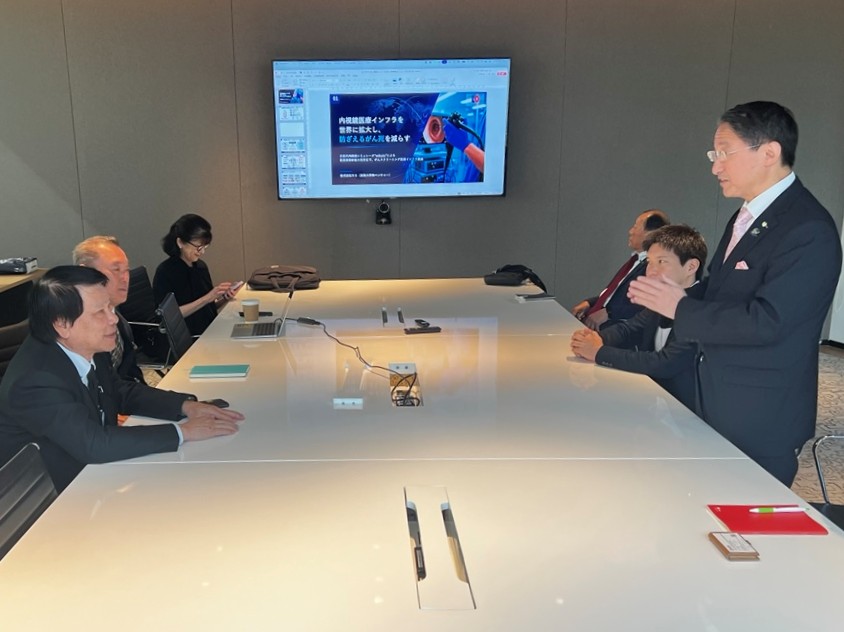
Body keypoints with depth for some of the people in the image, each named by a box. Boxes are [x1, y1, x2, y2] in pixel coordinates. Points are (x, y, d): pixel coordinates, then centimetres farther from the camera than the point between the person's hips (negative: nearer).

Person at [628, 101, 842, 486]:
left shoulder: (808, 230, -20)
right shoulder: (745, 216, 10)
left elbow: (765, 322, -26)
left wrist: (680, 309, -19)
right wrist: (673, 295, -1)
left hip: (761, 421, -8)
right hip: (718, 404, 8)